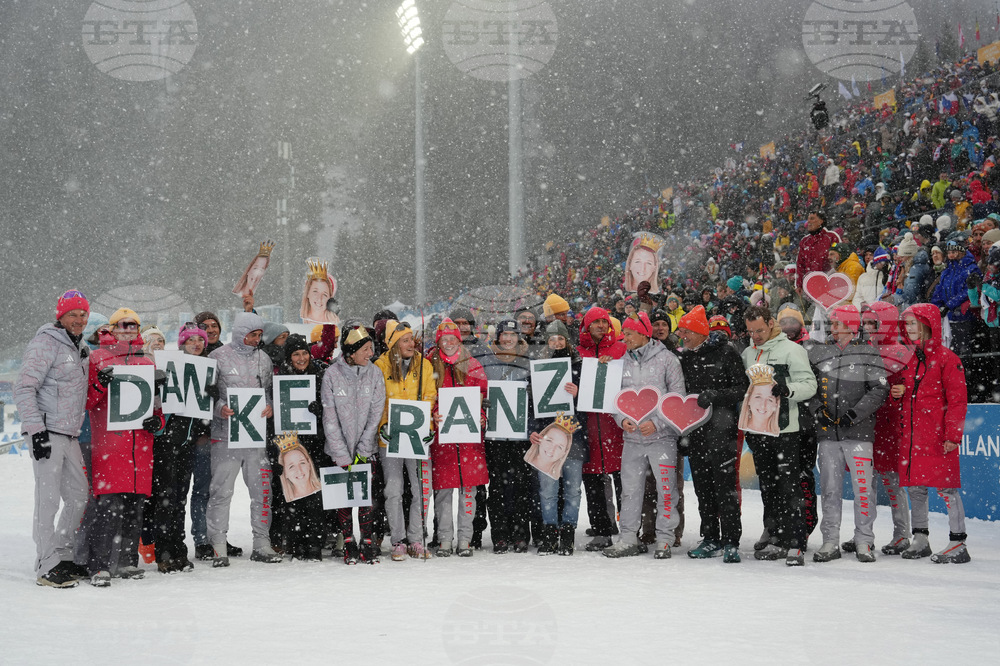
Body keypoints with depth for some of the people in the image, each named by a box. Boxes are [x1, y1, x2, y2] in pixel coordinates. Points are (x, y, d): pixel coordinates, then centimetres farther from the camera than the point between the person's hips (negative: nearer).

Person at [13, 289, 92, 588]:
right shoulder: (46, 343, -9)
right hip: (47, 434, -9)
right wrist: (36, 429, -21)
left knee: (79, 495, 12)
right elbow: (24, 388, -16)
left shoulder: (80, 350, 17)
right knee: (49, 498, -9)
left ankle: (62, 556, 21)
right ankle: (47, 567, -6)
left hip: (69, 434, 9)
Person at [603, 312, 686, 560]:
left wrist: (656, 423, -13)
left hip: (662, 437, -4)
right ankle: (629, 539, 13)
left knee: (665, 489, -2)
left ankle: (664, 539, 6)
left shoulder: (666, 359, -3)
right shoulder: (623, 362, 11)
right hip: (632, 437, 4)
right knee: (630, 489, 6)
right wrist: (622, 419, -4)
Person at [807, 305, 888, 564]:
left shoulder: (868, 354, 0)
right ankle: (830, 542, 12)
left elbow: (880, 389, -5)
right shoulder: (818, 353, 10)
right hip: (827, 431, 3)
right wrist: (818, 409, -2)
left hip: (859, 432, -3)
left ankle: (864, 541, 6)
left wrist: (855, 413, -13)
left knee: (863, 485, -4)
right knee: (829, 487, 5)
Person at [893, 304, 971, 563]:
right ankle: (920, 539, 19)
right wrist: (896, 393, 2)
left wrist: (953, 434, -14)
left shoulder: (946, 358, -5)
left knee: (947, 487, -6)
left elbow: (957, 400, -8)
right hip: (910, 433, 7)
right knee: (915, 486, 9)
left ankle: (958, 544, -3)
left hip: (938, 435, -7)